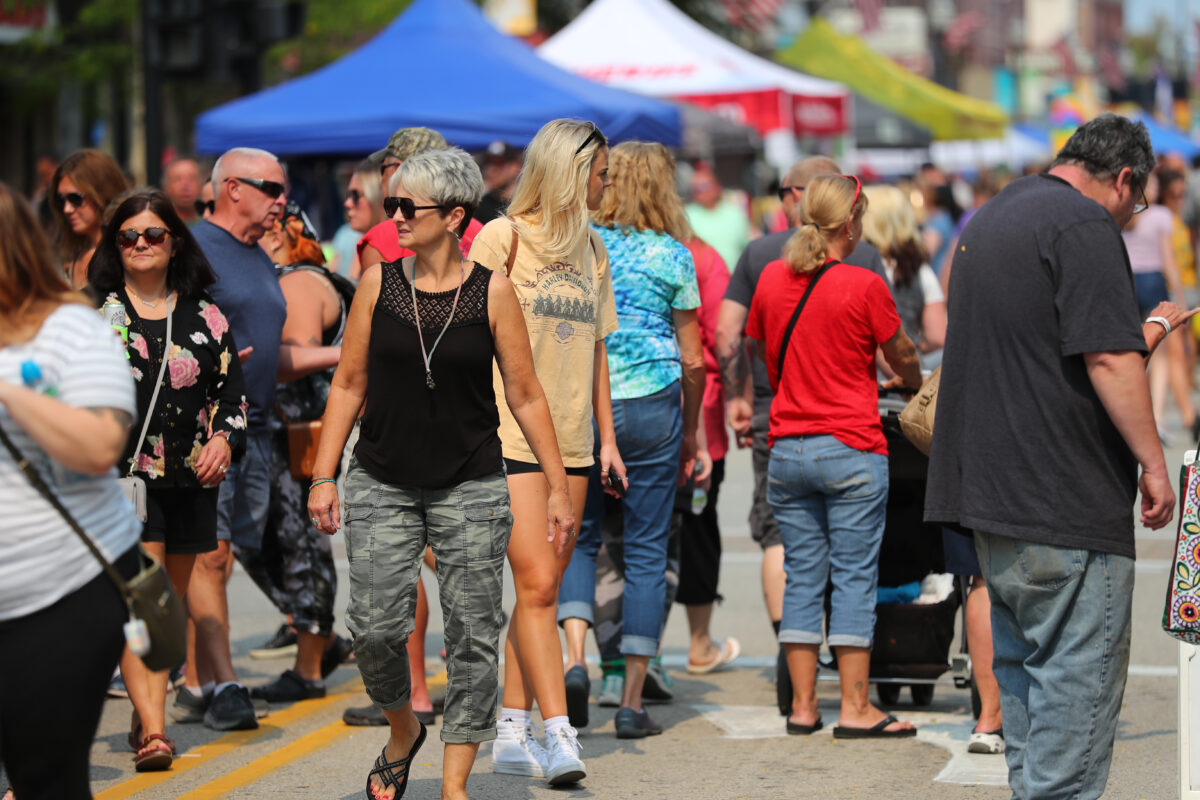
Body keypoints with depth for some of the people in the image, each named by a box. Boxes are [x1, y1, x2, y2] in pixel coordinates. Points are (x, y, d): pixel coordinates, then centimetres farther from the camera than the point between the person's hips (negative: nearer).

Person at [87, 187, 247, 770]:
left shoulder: (205, 318, 10)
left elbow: (232, 391, 12)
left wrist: (223, 438, -6)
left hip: (190, 481, 4)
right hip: (121, 476, -3)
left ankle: (146, 715, 24)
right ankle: (153, 731, -21)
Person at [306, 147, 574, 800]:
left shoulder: (492, 292, -3)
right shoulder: (379, 283, 1)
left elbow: (526, 396, 2)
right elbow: (348, 384, 7)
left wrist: (559, 489, 1)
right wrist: (322, 477, 2)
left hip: (471, 488, -1)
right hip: (382, 484, 1)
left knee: (473, 637, 0)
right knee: (374, 628, -6)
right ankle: (402, 730, 24)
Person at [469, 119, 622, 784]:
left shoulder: (591, 249, 15)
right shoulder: (501, 238, -3)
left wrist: (607, 437, 16)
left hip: (571, 442, 6)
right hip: (510, 436, -6)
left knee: (544, 587, 5)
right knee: (536, 585, -11)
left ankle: (513, 734, 11)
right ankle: (558, 735, -12)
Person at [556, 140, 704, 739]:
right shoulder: (673, 256, 1)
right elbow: (693, 360, 2)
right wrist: (691, 431, 14)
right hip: (650, 404, -2)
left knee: (578, 535, 15)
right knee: (646, 550, 5)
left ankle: (575, 658, -7)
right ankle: (632, 701, 6)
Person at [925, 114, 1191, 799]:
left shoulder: (993, 219, 19)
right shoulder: (1084, 224, -12)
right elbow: (1108, 358, -19)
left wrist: (1147, 329, 34)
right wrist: (1154, 462, -14)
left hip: (991, 487, 10)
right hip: (1068, 504, -10)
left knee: (1024, 664, 15)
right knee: (1080, 672, -6)